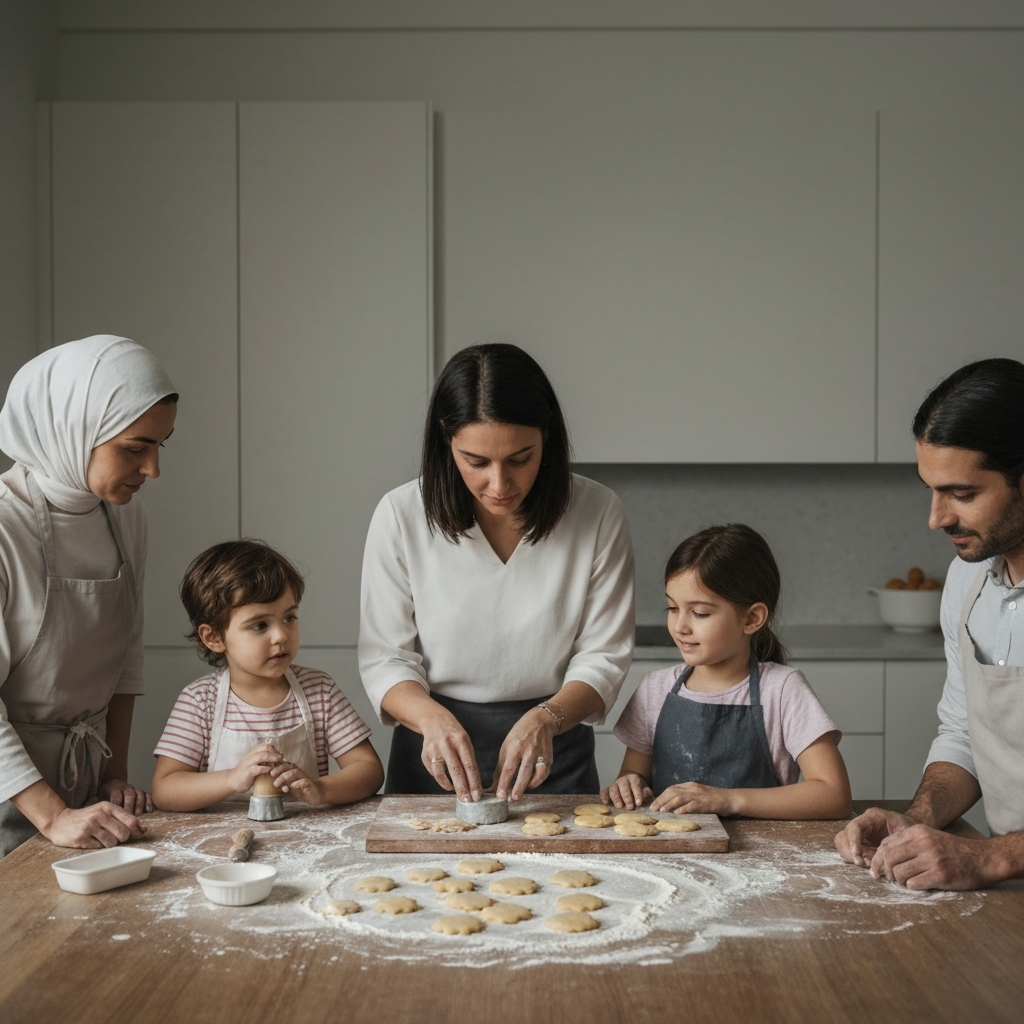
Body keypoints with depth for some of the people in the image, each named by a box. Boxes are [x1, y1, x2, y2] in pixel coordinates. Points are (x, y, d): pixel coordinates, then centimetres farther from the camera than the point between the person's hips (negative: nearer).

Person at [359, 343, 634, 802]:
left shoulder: (597, 514, -7)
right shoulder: (401, 515, -7)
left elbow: (602, 657, -4)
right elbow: (384, 657, -5)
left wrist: (545, 719, -21)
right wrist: (432, 717, -23)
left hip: (553, 754, 0)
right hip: (432, 755, 0)